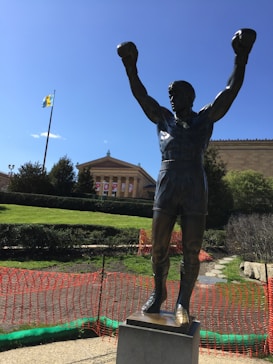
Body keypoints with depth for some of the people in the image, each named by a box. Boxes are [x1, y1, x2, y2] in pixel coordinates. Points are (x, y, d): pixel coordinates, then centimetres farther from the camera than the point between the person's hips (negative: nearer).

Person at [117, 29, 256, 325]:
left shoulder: (205, 118, 12)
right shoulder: (163, 118, 16)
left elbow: (231, 91, 2)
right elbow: (140, 95, 8)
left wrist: (241, 56, -9)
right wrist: (130, 66, -3)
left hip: (196, 192, -1)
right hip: (165, 190, 2)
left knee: (191, 253, 0)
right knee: (159, 249, 4)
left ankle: (183, 303, 17)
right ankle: (158, 292, 28)